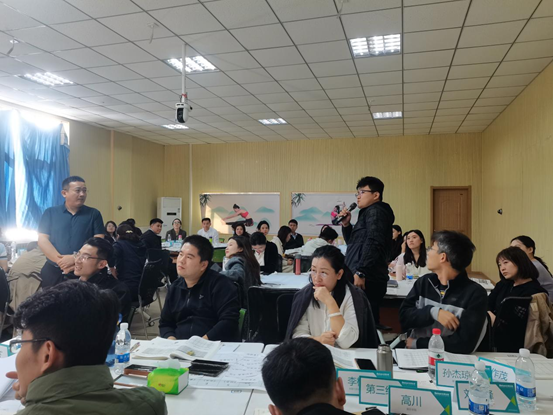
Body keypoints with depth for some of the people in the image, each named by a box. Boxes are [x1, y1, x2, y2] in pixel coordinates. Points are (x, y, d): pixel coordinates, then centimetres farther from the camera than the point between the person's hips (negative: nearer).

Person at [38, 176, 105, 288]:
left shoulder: (94, 214, 4)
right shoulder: (50, 213, 6)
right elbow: (42, 240, -1)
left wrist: (76, 259, -17)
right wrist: (60, 261, -14)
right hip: (53, 272, 1)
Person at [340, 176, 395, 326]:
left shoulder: (376, 211, -6)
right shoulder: (368, 213, 24)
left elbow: (373, 243, -20)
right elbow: (353, 243, 29)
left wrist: (360, 272, -25)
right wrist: (346, 225, 12)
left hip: (366, 280, -10)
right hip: (366, 279, 10)